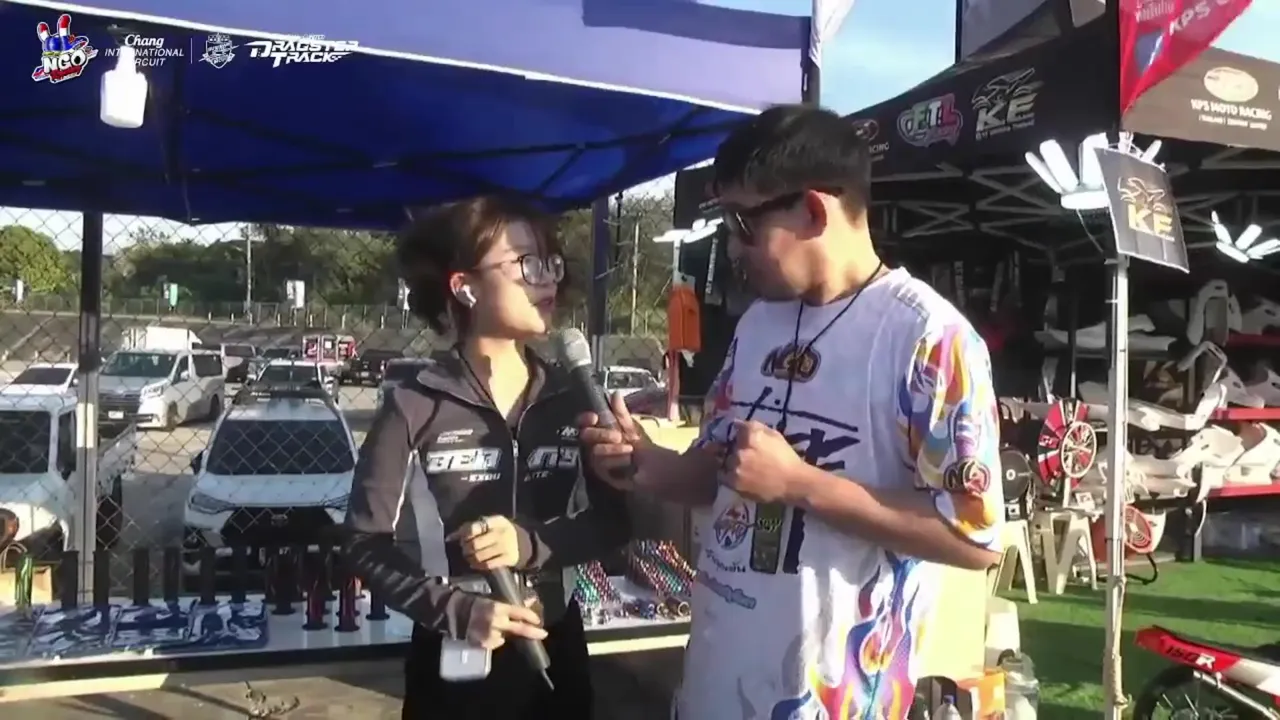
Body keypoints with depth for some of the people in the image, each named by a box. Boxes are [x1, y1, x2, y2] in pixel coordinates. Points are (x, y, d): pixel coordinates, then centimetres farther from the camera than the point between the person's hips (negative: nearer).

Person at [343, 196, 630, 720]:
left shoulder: (570, 400, -3)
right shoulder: (415, 410, -12)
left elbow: (613, 518, -1)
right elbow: (365, 542, -9)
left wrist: (533, 544, -18)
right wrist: (456, 609, -22)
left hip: (555, 651, 3)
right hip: (455, 661, -3)